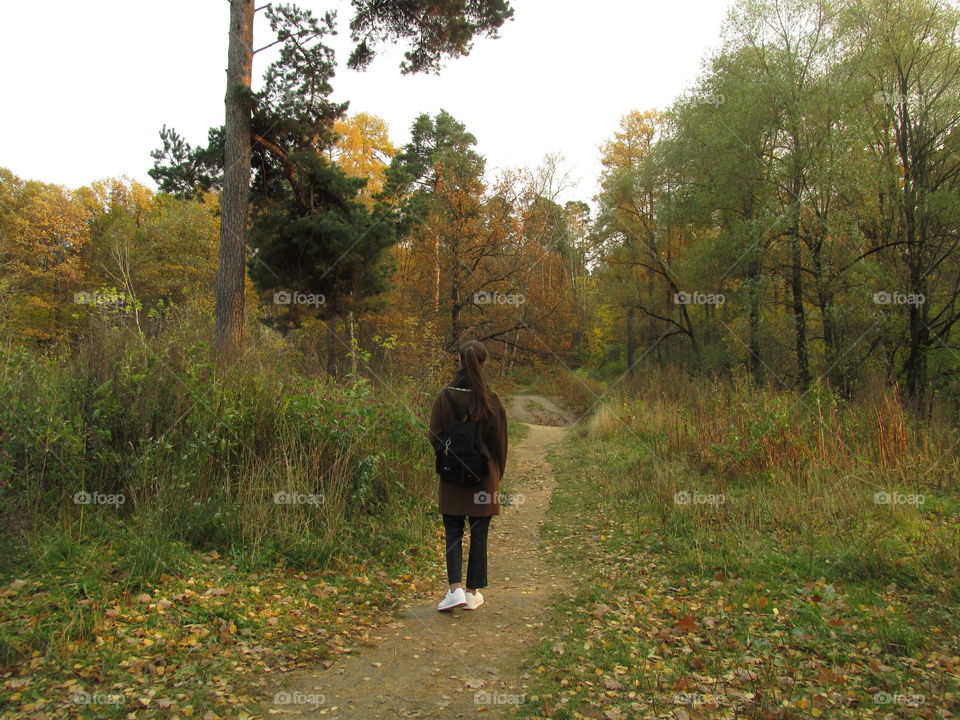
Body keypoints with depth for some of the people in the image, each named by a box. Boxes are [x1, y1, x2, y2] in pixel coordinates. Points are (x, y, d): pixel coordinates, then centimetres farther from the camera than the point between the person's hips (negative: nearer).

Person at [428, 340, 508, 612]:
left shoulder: (445, 396, -7)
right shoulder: (491, 400, -8)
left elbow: (434, 436, -3)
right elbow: (500, 442, -2)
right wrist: (497, 474, 11)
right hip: (484, 477, 0)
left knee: (453, 534, 10)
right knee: (479, 535, 9)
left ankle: (455, 589, -2)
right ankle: (474, 593, 17)